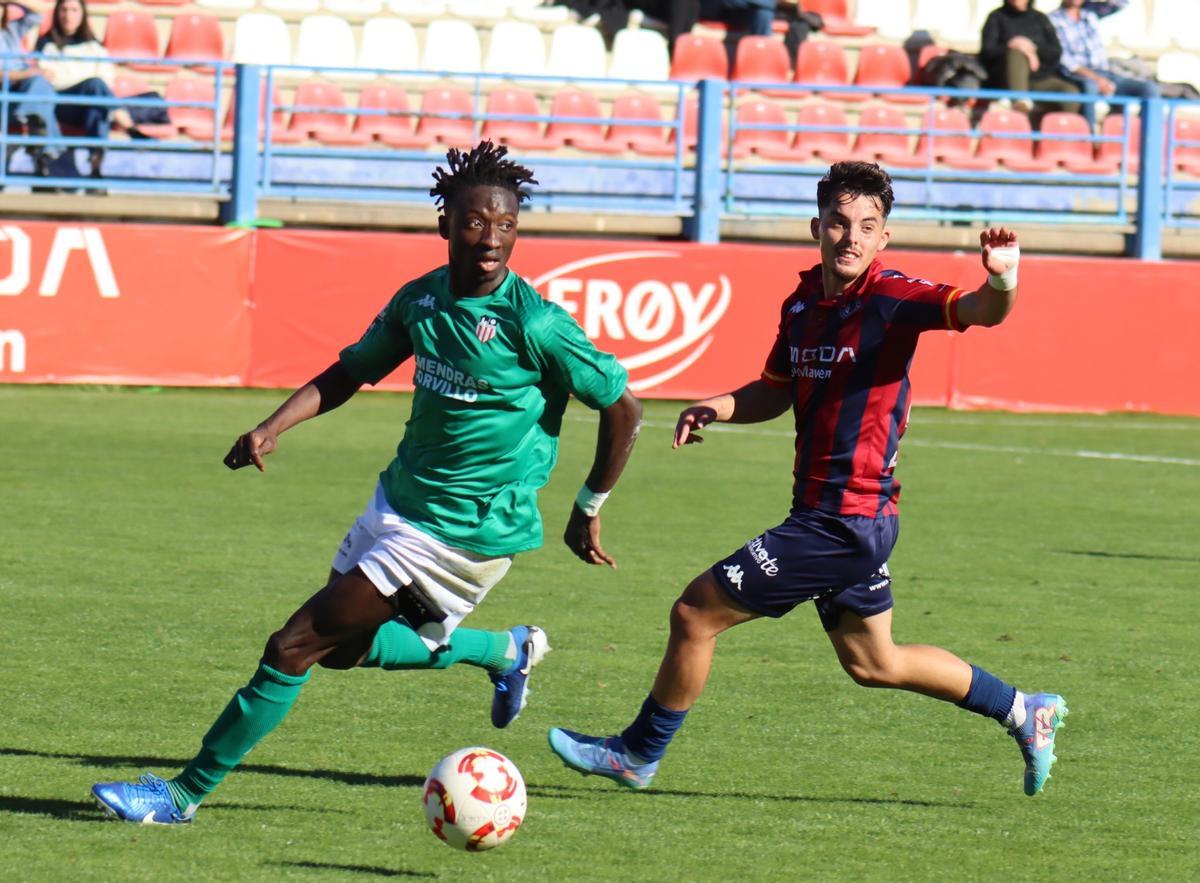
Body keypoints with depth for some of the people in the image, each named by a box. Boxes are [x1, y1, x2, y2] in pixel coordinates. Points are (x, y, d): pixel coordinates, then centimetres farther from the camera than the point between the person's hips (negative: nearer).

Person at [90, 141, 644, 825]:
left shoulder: (534, 323, -20)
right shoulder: (421, 299, -1)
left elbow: (623, 407, -12)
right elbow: (351, 372, 13)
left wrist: (589, 511, -5)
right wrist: (274, 428, -3)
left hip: (464, 531, -8)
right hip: (400, 499, 8)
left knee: (298, 646, -10)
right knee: (344, 651, 24)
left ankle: (188, 793, 1)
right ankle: (508, 651, 41)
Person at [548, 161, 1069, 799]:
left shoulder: (893, 298, -15)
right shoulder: (802, 302, 8)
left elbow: (980, 312, -30)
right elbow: (778, 389, 22)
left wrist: (1001, 280, -53)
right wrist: (722, 407, 2)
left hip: (846, 523, -9)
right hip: (836, 517, 9)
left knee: (696, 614, -2)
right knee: (872, 662, 22)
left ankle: (639, 754, 16)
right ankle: (1023, 712, 34)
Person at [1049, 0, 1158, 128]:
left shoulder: (1090, 11, 16)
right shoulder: (1053, 20, -2)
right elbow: (1064, 60, -12)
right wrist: (1095, 78, -22)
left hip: (1104, 74, 6)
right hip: (1076, 77, -6)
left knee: (1149, 88, -14)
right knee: (1089, 85, -40)